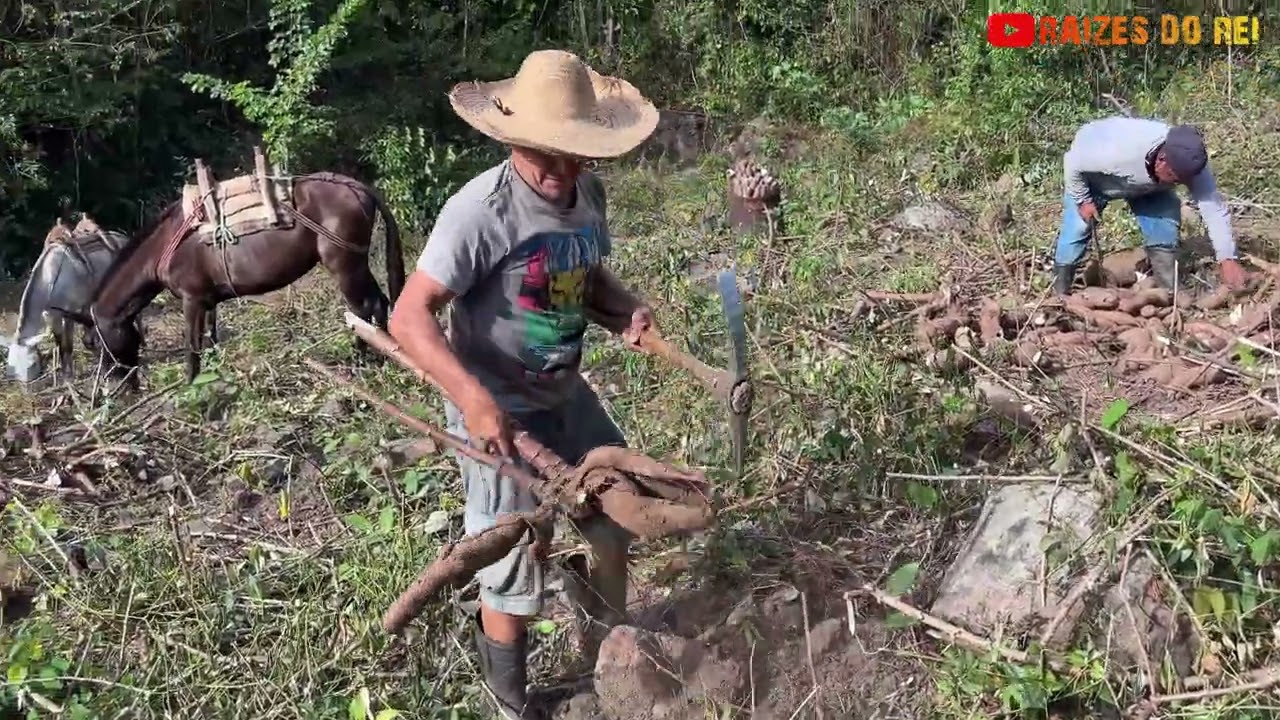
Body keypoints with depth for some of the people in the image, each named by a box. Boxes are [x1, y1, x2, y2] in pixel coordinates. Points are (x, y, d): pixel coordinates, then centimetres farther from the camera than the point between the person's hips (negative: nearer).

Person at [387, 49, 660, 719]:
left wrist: (626, 308, -8)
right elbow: (409, 316, -28)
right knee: (517, 562, 3)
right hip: (497, 411, -8)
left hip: (566, 395, 8)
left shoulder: (588, 193, -3)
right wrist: (471, 395, -41)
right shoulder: (481, 210, -27)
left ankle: (607, 652, 48)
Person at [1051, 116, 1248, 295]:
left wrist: (1227, 259, -37)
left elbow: (1214, 209, -30)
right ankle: (1059, 295, -3)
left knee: (1165, 224, -8)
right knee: (1078, 228, -14)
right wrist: (1083, 200, -21)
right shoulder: (1119, 149, -47)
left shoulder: (1191, 165, -33)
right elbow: (1073, 163, -31)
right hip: (1093, 176, -4)